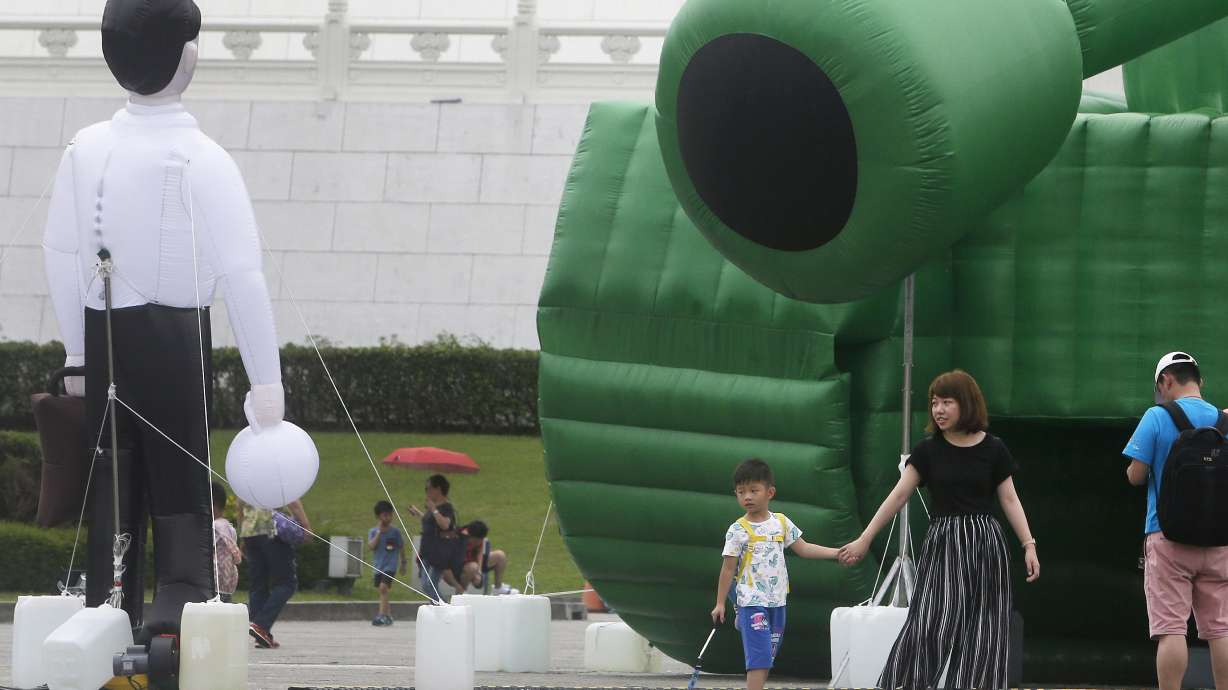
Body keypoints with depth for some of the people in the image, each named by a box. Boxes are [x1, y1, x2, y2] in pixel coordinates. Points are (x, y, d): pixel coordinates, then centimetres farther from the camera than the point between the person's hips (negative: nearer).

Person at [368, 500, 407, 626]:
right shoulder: (373, 532, 1)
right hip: (378, 566, 4)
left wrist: (403, 563, 17)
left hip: (390, 565, -4)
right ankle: (388, 615, 26)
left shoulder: (395, 532, -1)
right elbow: (371, 546, -14)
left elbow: (401, 547, 10)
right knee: (382, 591, 12)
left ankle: (382, 615, -25)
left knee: (383, 587, -20)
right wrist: (379, 532, -15)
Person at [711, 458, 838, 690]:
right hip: (751, 603, -5)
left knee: (767, 657, 11)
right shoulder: (738, 530, -6)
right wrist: (720, 604, -2)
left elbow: (803, 549, 12)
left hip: (777, 601, 5)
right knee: (758, 658, -16)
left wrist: (837, 552, 4)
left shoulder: (782, 523, 5)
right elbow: (728, 569, -3)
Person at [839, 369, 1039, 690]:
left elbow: (1010, 500, 3)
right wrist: (865, 539, 1)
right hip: (943, 544, -1)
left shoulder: (993, 449, 0)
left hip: (984, 543, 1)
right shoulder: (928, 450, 1)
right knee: (929, 626, -11)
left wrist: (1029, 545, -6)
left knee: (982, 634, 1)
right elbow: (898, 496, 2)